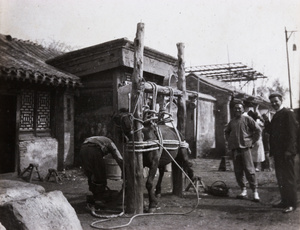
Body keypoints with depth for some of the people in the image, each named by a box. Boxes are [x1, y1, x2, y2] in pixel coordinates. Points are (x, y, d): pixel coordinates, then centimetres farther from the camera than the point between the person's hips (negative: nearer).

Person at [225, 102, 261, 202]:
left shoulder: (247, 119, 1)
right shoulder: (232, 121, 14)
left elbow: (257, 130, 1)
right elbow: (226, 131, 30)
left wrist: (252, 141, -2)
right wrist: (229, 140, 17)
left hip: (245, 147, -5)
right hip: (234, 149, 5)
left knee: (249, 170, -7)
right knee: (238, 171, 5)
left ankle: (255, 191, -1)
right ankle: (243, 190, 14)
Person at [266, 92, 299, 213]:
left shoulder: (288, 113, -9)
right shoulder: (276, 116, 18)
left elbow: (292, 132, -16)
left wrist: (288, 150, -20)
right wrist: (266, 123, 2)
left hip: (286, 152, -9)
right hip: (278, 152, 9)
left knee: (289, 178, -2)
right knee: (280, 178, 13)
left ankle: (292, 203, 6)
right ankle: (284, 201, 23)